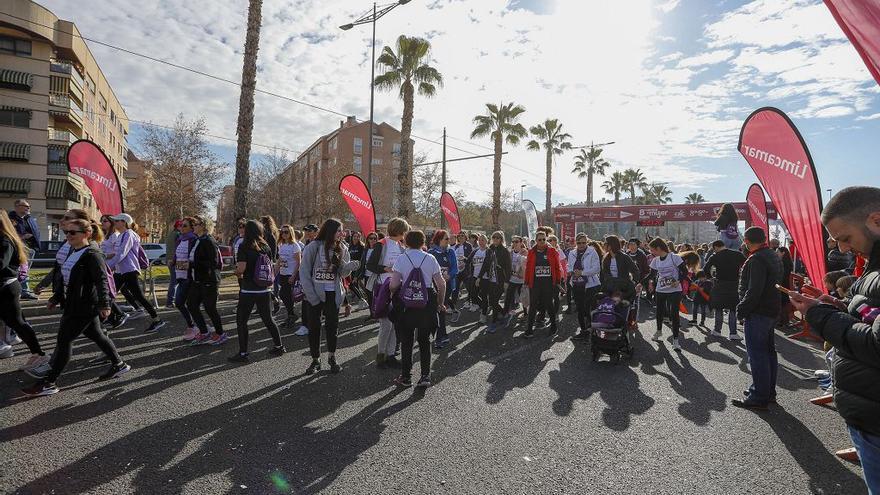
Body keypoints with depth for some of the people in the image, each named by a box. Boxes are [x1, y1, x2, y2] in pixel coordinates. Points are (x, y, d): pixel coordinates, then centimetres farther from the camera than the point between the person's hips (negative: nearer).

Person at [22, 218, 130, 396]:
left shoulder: (92, 254, -17)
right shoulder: (73, 252, 11)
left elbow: (102, 279, -24)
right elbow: (65, 278, 21)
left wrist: (104, 303, -30)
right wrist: (56, 297, 22)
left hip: (85, 306, -9)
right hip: (74, 305, 9)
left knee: (64, 340, -3)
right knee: (96, 335, 16)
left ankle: (48, 383, 8)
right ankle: (119, 365, 28)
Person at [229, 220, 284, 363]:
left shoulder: (244, 247, -10)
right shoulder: (266, 247, 5)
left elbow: (241, 269, -17)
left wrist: (238, 273, 3)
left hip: (248, 290, -5)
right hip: (265, 290, 5)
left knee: (241, 320, 7)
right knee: (268, 319, 17)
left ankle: (243, 353, 9)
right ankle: (279, 346, 23)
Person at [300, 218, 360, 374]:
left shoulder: (342, 249, 1)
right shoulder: (314, 247, -11)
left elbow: (343, 273, 0)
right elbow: (304, 272, -9)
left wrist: (351, 266, -22)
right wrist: (311, 295, -13)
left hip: (333, 294, 2)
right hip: (315, 293, -2)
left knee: (332, 326, 7)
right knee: (314, 327, 5)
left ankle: (332, 357, 24)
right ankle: (315, 360, 21)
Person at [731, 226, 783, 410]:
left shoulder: (756, 259, -19)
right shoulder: (774, 256, 13)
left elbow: (754, 290, -25)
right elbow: (778, 283, 18)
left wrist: (742, 309, -15)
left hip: (757, 312, -10)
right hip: (772, 310, 10)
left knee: (757, 354, -4)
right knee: (768, 351, 17)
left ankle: (759, 397, 3)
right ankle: (769, 391, 29)